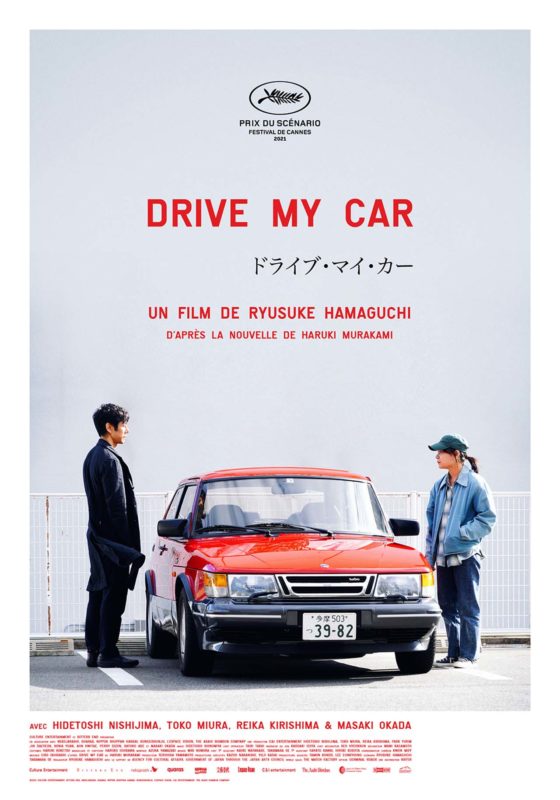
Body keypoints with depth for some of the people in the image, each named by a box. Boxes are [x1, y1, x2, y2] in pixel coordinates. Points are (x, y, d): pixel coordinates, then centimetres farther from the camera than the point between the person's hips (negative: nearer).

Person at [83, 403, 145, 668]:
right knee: (113, 596, -6)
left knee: (98, 594, 11)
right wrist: (127, 544, -17)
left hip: (97, 535, 10)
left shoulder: (92, 456, 15)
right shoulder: (109, 460, -16)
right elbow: (117, 505, -18)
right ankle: (108, 653, -5)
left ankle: (93, 651, 13)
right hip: (113, 537, -10)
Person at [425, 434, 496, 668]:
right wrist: (430, 553, 12)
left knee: (467, 606, -5)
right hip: (443, 556, 7)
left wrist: (461, 532, -16)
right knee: (448, 607, 9)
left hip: (466, 554, -7)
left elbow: (487, 518, -9)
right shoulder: (439, 486, 13)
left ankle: (468, 655, -1)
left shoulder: (475, 484, -7)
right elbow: (431, 519, 18)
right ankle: (453, 654, 16)